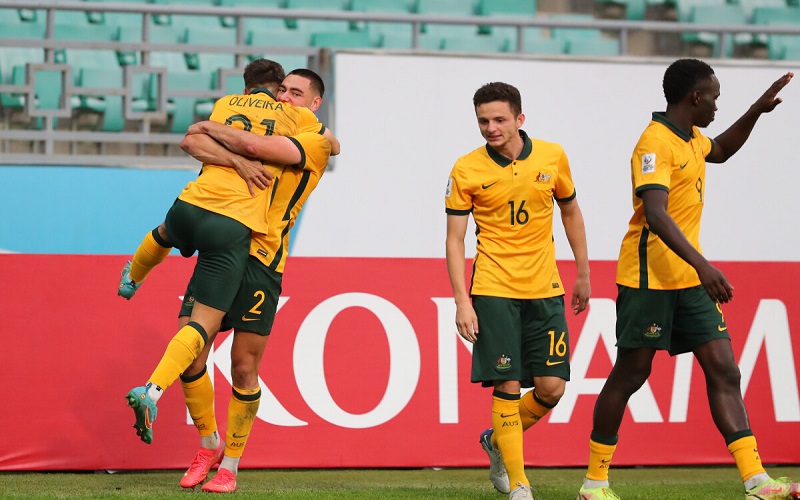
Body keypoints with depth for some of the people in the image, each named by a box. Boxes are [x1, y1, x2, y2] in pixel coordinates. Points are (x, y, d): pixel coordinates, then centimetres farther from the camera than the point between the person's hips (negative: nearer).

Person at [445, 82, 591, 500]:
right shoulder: (466, 170, -5)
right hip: (493, 291, -3)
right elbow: (454, 240, -2)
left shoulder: (552, 157, 1)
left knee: (551, 387, -2)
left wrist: (583, 273, 18)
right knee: (507, 385, -8)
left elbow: (570, 211, 17)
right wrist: (462, 301, -10)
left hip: (544, 289, 3)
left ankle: (498, 441, 26)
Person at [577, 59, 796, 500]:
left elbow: (719, 150, 39)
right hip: (650, 278, -9)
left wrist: (757, 111, 27)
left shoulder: (691, 139, 14)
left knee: (724, 371, -2)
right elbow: (655, 213, -29)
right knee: (630, 373, 0)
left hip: (691, 280, 9)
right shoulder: (655, 142, -16)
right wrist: (701, 264, -38)